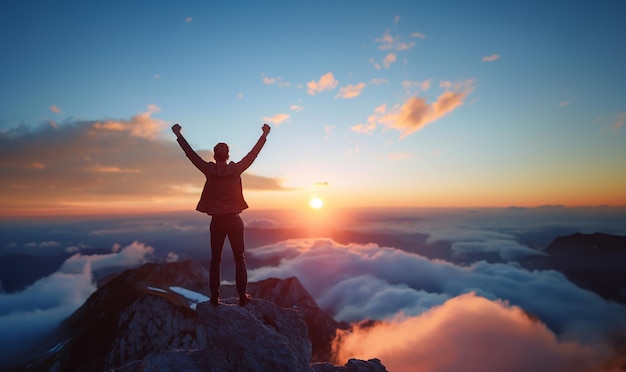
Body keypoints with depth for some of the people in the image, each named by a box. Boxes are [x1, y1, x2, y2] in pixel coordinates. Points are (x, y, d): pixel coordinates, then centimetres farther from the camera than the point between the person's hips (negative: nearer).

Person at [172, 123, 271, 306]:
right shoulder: (236, 169, -7)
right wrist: (264, 135, 10)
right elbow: (253, 154, 0)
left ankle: (214, 297, 15)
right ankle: (242, 296, 11)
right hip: (234, 220, 0)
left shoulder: (209, 171, -5)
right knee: (239, 259, 9)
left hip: (217, 221, 1)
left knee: (215, 259, 11)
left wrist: (178, 135, 14)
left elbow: (191, 154, 3)